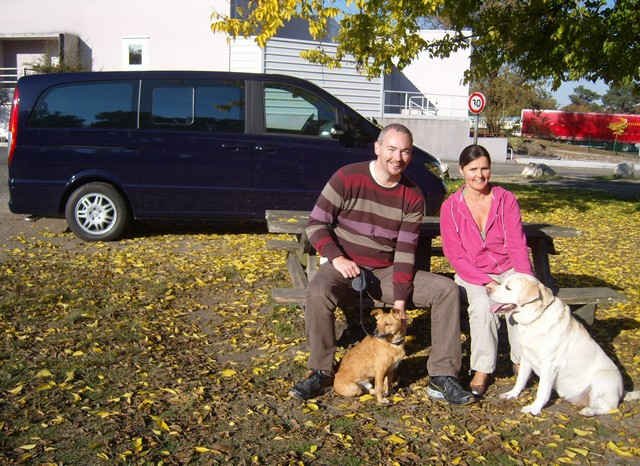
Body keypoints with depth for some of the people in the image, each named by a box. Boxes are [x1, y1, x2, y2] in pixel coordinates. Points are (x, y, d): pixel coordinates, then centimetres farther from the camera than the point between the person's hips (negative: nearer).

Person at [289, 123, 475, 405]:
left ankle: (442, 377, -7)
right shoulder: (347, 178, -9)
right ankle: (320, 373, -18)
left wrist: (400, 299, -14)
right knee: (318, 292, -37)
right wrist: (337, 258, -24)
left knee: (448, 290, -12)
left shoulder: (413, 197, 0)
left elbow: (405, 250, -4)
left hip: (386, 273, 4)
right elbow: (316, 224, -8)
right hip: (345, 268, -3)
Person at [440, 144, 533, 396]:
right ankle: (482, 370, -17)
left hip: (508, 270, 1)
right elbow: (455, 255, -8)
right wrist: (486, 282, -19)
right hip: (472, 274, -1)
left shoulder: (506, 200, -1)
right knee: (483, 305, -32)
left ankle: (522, 362, -7)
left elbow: (517, 245, -5)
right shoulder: (450, 207, -5)